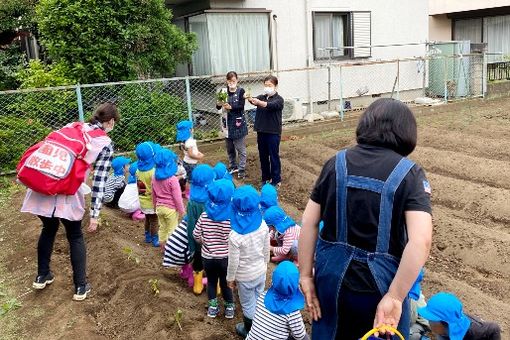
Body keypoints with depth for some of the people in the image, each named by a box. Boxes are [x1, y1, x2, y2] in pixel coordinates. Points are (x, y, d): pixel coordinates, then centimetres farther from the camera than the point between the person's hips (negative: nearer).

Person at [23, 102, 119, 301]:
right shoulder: (106, 144, 3)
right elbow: (99, 181, -1)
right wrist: (95, 214, 1)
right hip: (67, 194, -4)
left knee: (48, 229, 29)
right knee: (75, 237, 19)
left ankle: (42, 276, 42)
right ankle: (81, 287, 24)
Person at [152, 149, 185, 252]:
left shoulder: (155, 177, -3)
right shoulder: (172, 179, -24)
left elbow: (154, 194, 9)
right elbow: (177, 197, -18)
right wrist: (181, 210, -7)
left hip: (159, 207, 6)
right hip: (171, 208, -6)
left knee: (162, 227, 22)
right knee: (172, 230, 10)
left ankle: (162, 247, 35)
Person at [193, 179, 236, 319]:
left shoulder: (204, 216, -17)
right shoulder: (232, 218, -23)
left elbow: (196, 236, -6)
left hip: (208, 257, 1)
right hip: (226, 258, -1)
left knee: (211, 281, 23)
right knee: (226, 282, 20)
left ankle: (213, 307, 38)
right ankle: (229, 307, 37)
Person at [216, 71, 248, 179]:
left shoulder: (241, 91, -5)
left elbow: (241, 106, -15)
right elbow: (218, 107, 0)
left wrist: (230, 107, -31)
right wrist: (219, 104, -23)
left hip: (238, 123, -4)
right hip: (227, 123, 4)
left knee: (241, 148, 2)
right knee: (230, 148, 15)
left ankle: (242, 169, 10)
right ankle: (233, 166, 30)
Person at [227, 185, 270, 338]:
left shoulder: (235, 236, -33)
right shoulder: (263, 225, -17)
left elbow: (233, 262, -21)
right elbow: (266, 250, -2)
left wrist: (230, 278, -3)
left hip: (245, 276, -5)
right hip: (261, 271, 5)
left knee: (248, 304, 19)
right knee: (259, 300, 26)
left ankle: (249, 331, 42)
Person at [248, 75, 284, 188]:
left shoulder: (279, 99, -7)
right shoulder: (261, 97, 9)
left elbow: (270, 105, -27)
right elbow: (255, 100, -13)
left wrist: (259, 102, -46)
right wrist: (249, 99, -37)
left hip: (273, 133, -5)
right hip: (261, 132, 5)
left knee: (274, 157, 2)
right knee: (263, 156, 13)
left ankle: (276, 180, 12)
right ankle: (265, 178, 27)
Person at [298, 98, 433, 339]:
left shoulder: (336, 163, -3)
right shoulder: (409, 173, -11)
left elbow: (308, 223, -3)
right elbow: (421, 242, -23)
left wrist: (305, 275, 2)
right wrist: (395, 296, -18)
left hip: (331, 277, 3)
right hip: (379, 285, -2)